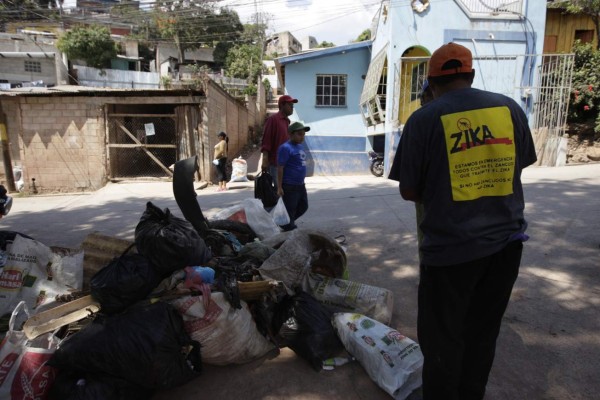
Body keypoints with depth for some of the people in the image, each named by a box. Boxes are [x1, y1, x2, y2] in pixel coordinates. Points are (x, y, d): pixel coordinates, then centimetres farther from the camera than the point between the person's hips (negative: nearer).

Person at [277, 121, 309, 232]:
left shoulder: (300, 146, 12)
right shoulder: (285, 148, -15)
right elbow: (280, 168, -17)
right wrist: (279, 187, -18)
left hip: (300, 185, 9)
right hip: (289, 186, -9)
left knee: (303, 206, 18)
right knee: (290, 210, 2)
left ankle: (284, 224, 34)